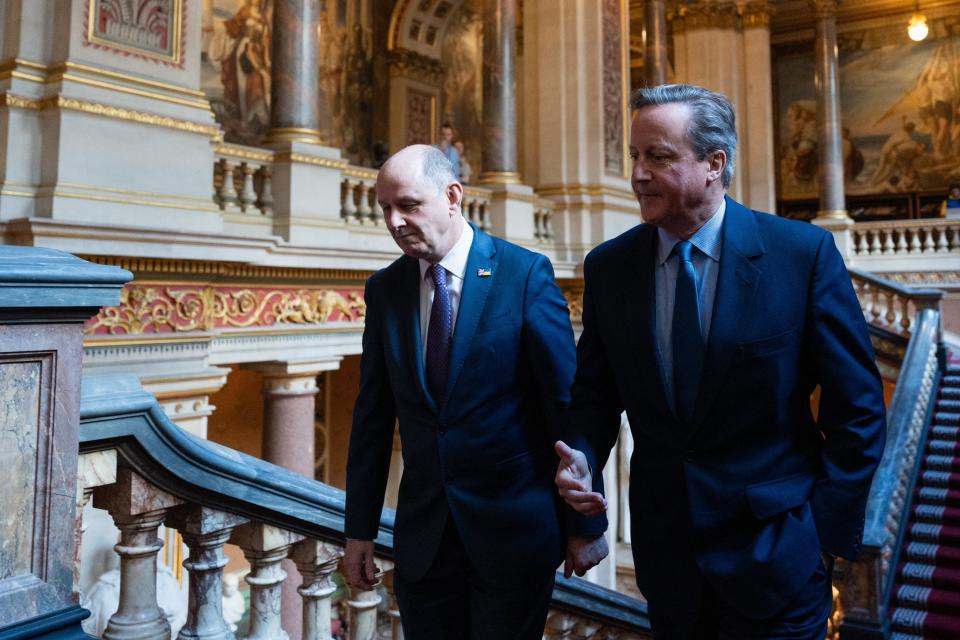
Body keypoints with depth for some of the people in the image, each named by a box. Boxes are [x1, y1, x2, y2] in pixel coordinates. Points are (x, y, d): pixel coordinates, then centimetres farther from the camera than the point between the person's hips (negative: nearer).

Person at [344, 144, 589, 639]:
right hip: (422, 532, 4)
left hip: (513, 528, -3)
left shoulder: (526, 273, -10)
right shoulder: (384, 289, 1)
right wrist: (359, 529, 6)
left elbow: (566, 401, -9)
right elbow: (373, 416, 4)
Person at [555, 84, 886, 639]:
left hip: (775, 552, -3)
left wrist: (832, 531, -7)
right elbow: (595, 392, 5)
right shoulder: (609, 266, -4)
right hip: (666, 547, 3)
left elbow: (856, 407, -7)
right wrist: (582, 458, -13)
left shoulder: (804, 252, -12)